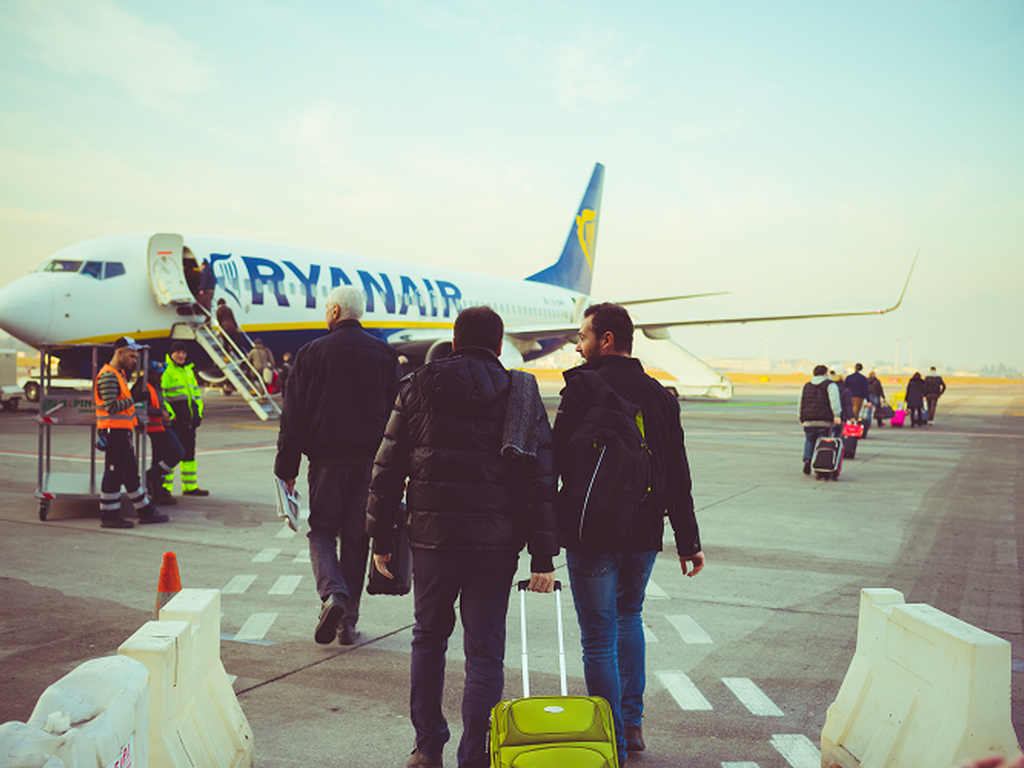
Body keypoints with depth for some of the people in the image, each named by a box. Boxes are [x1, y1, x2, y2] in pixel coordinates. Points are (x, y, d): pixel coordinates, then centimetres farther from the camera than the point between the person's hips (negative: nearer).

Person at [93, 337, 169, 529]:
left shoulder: (120, 373, 17)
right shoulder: (108, 376, -15)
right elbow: (111, 407, -23)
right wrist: (135, 399, -19)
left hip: (122, 432, 10)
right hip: (114, 431, -10)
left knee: (131, 474, 14)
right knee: (114, 474, -4)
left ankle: (145, 511, 21)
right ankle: (108, 516, 3)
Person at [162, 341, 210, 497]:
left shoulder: (189, 370, 18)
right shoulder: (165, 370, -7)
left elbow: (196, 392, 24)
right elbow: (160, 394, -14)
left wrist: (198, 411, 16)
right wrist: (168, 413, -19)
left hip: (188, 418, 8)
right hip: (174, 418, -8)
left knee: (189, 450, 12)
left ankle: (190, 486, 19)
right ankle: (165, 487, 1)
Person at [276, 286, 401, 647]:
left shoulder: (311, 353, -1)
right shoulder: (385, 354, 6)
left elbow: (293, 416, 0)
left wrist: (286, 468, 5)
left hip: (326, 457, -2)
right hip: (370, 459, 2)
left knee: (322, 530, 10)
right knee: (356, 538, 9)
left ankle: (332, 594, -16)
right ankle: (348, 621, 12)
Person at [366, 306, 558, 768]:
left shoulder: (418, 388, 4)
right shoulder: (523, 396, 3)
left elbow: (387, 470, 3)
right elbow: (542, 482, -2)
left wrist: (381, 539, 10)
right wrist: (543, 559, -1)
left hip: (432, 537, 1)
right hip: (496, 542, -1)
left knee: (428, 638, 20)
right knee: (485, 652, 8)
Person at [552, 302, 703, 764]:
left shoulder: (584, 387, -11)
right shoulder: (661, 395, 8)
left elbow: (558, 460, -15)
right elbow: (679, 477, 9)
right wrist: (689, 541, 14)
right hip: (644, 534, 6)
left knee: (600, 638, 3)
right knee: (629, 618, 25)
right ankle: (632, 724, 31)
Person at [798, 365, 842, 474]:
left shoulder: (806, 386, 17)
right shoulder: (830, 385, 3)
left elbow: (800, 403, 20)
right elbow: (834, 401, -11)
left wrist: (801, 417, 28)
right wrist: (837, 416, -15)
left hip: (808, 420, 3)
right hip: (824, 421, -3)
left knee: (809, 441, 15)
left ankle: (807, 459, -8)